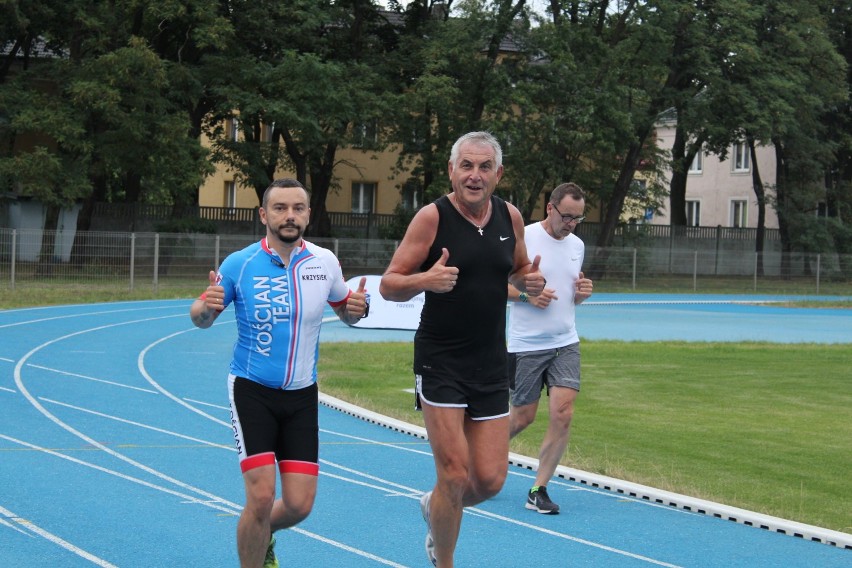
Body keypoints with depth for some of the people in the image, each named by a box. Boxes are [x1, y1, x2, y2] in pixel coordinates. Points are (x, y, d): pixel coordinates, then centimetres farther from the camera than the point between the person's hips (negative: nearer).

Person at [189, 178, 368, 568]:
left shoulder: (325, 262, -2)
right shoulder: (239, 264, -8)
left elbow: (345, 310, 12)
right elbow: (201, 317, 2)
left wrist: (356, 308, -12)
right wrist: (205, 306, -22)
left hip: (302, 394, 3)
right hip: (252, 390, -3)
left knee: (299, 504, 1)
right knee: (261, 496, -14)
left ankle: (262, 535, 36)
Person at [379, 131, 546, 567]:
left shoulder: (510, 217, 4)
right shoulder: (432, 217, -10)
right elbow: (388, 286, -7)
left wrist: (529, 281, -3)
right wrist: (425, 279, -28)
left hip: (491, 365, 5)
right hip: (440, 362, -4)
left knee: (490, 479, 3)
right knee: (455, 473, -10)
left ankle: (434, 508, 35)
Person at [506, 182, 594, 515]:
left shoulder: (577, 245, 10)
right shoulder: (523, 238, -9)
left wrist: (582, 293, -1)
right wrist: (527, 294, -20)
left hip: (565, 343, 5)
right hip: (526, 346, -5)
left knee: (562, 414, -9)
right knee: (523, 417, 3)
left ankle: (538, 492, 0)